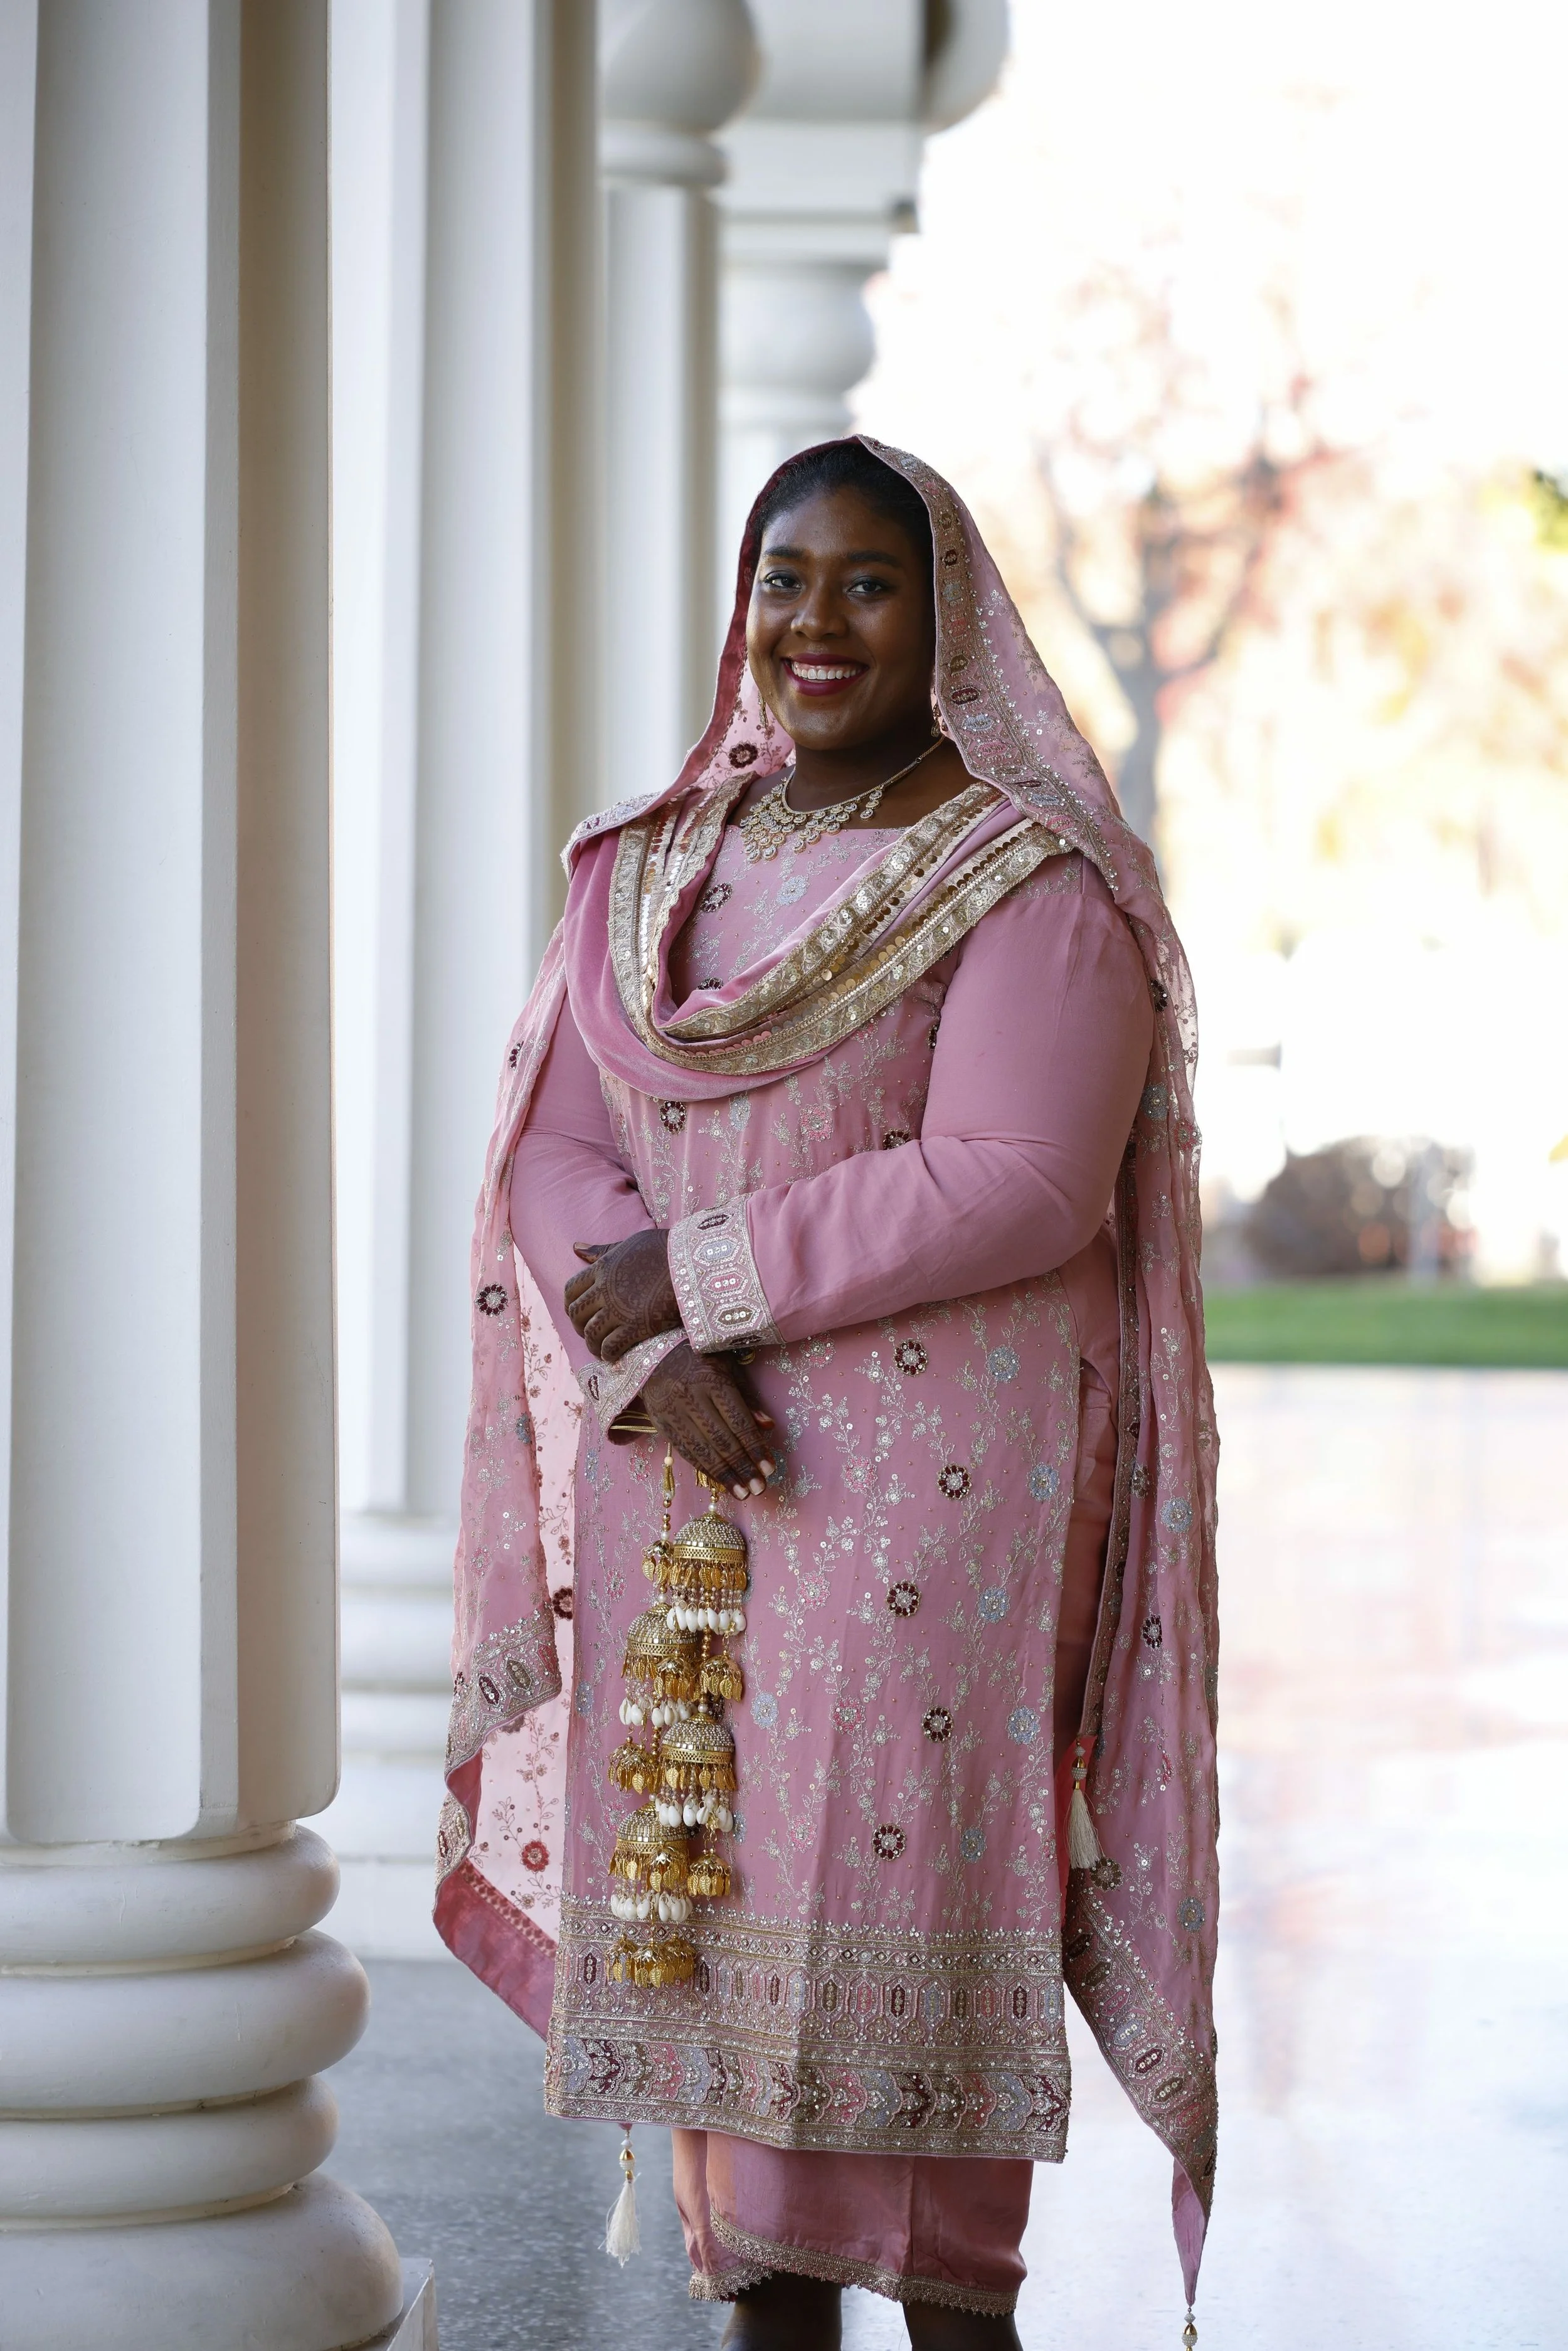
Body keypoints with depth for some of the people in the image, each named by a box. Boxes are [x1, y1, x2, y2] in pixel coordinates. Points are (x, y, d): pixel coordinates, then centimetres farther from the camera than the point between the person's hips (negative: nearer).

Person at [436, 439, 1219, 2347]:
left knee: (906, 1881, -4)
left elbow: (1015, 1184, -16)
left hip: (931, 1470, -5)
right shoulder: (647, 864, 12)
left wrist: (699, 1278, -13)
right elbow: (552, 1147, 5)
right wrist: (656, 1357, -14)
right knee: (710, 1890, 6)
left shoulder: (1032, 880, -5)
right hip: (681, 1471, 5)